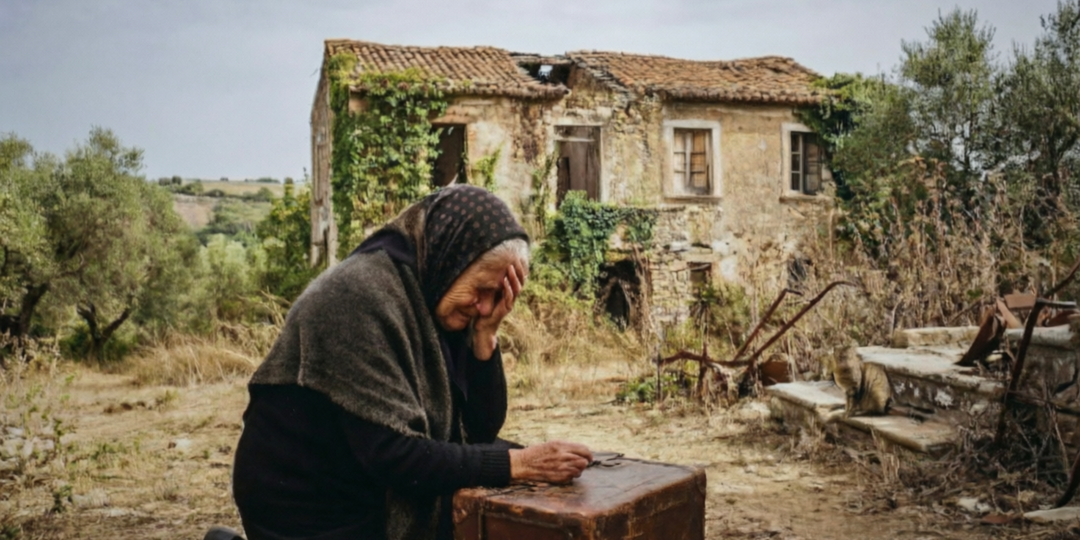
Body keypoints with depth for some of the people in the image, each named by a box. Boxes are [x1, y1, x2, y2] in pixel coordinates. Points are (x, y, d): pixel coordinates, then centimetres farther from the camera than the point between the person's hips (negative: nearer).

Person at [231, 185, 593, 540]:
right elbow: (393, 455, -29)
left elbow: (481, 430, -1)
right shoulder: (361, 296, -24)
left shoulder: (434, 301, 0)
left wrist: (485, 334, -13)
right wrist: (519, 464, -26)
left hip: (380, 501, 7)